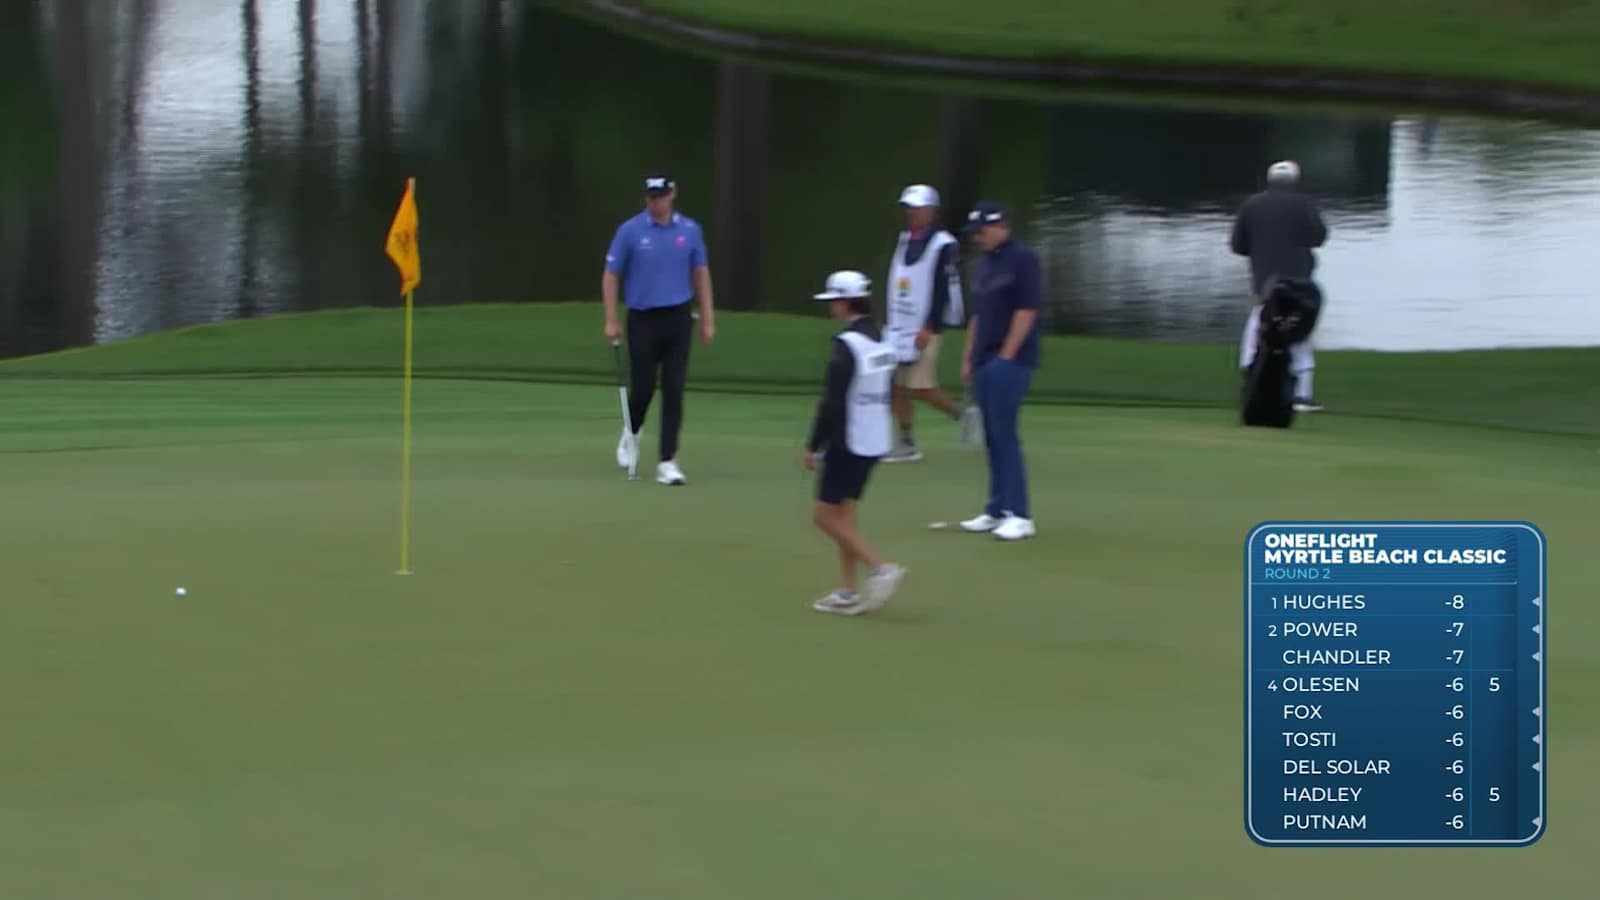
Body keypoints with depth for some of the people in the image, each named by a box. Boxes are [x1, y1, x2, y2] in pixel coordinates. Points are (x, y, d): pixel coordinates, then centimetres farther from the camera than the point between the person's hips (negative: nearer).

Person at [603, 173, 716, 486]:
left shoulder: (690, 230, 3)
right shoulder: (629, 231, -4)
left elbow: (701, 273, 11)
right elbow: (611, 276, 2)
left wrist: (708, 319, 7)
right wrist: (611, 321, -4)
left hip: (678, 319, 1)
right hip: (643, 319, -1)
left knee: (674, 391, -4)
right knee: (643, 388, 3)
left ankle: (667, 462, -1)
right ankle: (631, 434, 36)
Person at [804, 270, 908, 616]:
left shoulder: (847, 345, -17)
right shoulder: (884, 341, 8)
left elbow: (832, 403, -19)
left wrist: (814, 446, -11)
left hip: (848, 443, -8)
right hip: (876, 442, 8)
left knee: (826, 515, -1)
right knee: (843, 514, 14)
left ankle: (880, 568, -10)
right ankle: (847, 593, 13)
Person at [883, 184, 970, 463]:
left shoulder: (942, 244, -12)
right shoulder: (906, 240, 14)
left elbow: (944, 289, -17)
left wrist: (929, 328, -21)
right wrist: (892, 323, 19)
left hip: (924, 330, -8)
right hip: (900, 328, 8)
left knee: (920, 387, -9)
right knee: (897, 386, 5)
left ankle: (962, 416, 11)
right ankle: (907, 444, 10)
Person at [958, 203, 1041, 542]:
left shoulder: (1022, 259, -9)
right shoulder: (984, 263, 16)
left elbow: (1027, 311, -14)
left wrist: (1006, 356, -15)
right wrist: (969, 358, 18)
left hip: (1010, 361, -8)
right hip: (985, 361, 8)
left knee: (1004, 434, -12)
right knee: (992, 437, 9)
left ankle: (1019, 515, -11)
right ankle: (997, 511, 14)